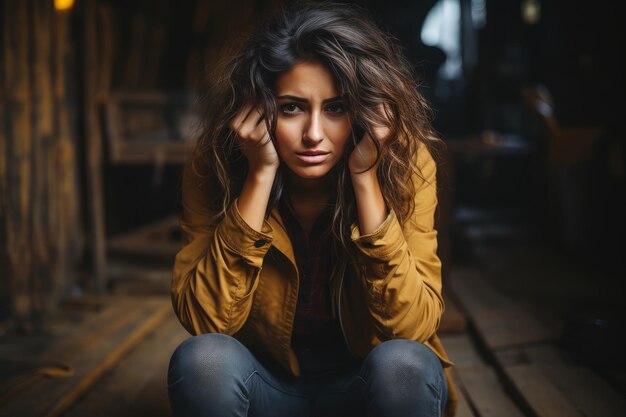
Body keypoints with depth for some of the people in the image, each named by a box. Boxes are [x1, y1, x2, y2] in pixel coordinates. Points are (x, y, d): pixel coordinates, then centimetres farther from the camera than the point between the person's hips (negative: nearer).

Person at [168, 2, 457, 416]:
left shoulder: (405, 166, -17)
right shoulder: (214, 170, -15)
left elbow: (414, 327, -23)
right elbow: (205, 321, -23)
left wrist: (365, 179, -29)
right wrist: (260, 176, -29)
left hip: (365, 383, 0)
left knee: (403, 365, -31)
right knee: (203, 359, -29)